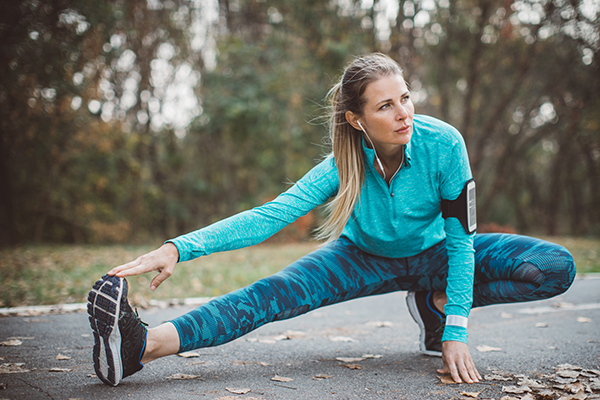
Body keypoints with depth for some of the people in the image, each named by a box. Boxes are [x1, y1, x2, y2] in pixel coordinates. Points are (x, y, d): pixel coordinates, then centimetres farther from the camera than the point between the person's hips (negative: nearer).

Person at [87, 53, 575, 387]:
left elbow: (460, 238, -22)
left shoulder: (443, 143, -29)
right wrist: (179, 247, -47)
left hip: (434, 254, 1)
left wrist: (456, 332, -28)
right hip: (365, 257, -1)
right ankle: (145, 345, -41)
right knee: (278, 293, -27)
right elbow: (270, 215, -34)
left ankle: (435, 304, -11)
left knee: (556, 268, -18)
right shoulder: (344, 165, -26)